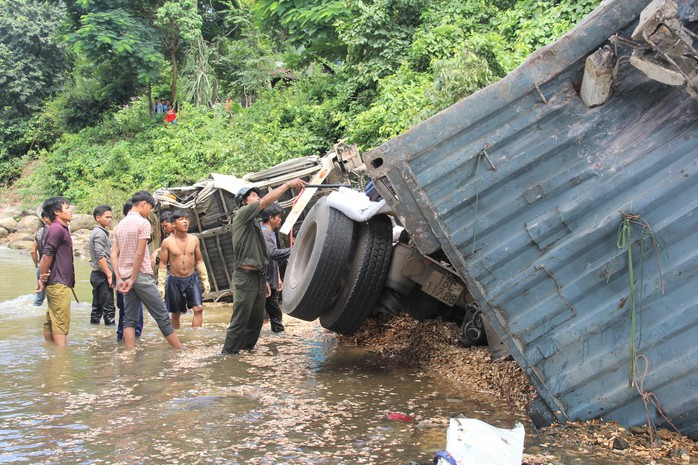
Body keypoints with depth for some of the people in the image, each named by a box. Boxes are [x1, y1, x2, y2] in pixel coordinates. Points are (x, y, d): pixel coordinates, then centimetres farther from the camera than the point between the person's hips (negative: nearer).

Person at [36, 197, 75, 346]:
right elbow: (46, 256, -20)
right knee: (61, 324, -10)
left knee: (51, 322, 13)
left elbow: (47, 256, 18)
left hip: (56, 284, 10)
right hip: (59, 284, -10)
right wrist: (43, 279, -11)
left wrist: (44, 278, 10)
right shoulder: (58, 229, -14)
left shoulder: (61, 229, 17)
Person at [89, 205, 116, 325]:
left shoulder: (95, 232, 19)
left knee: (97, 306, 12)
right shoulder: (100, 233, -12)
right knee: (108, 306, -9)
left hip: (96, 274, 10)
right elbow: (100, 257, -20)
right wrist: (109, 275, -19)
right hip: (102, 275, -10)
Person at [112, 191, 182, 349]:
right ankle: (181, 351, 1)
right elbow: (139, 253, -15)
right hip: (141, 275, -7)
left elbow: (114, 255, 9)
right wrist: (133, 279, -12)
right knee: (162, 316, -3)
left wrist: (120, 279, 4)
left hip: (125, 277, 7)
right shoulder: (143, 223, -8)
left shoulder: (120, 225, 14)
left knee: (129, 319, 7)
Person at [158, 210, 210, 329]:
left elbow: (199, 261, 9)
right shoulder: (167, 242, -8)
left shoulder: (194, 240, 0)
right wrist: (161, 285, -6)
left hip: (191, 279, 2)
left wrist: (205, 280, 7)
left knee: (198, 308, -10)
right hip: (175, 280, -2)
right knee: (176, 313, 8)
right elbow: (163, 265, -3)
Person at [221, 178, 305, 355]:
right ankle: (228, 355, -3)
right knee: (240, 321, -8)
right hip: (245, 277, -9)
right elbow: (267, 200, -17)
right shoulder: (242, 214, -3)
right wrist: (289, 184, -12)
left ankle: (246, 351, 21)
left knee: (257, 320, 11)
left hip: (258, 277, 9)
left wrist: (264, 280, 20)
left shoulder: (255, 222, 23)